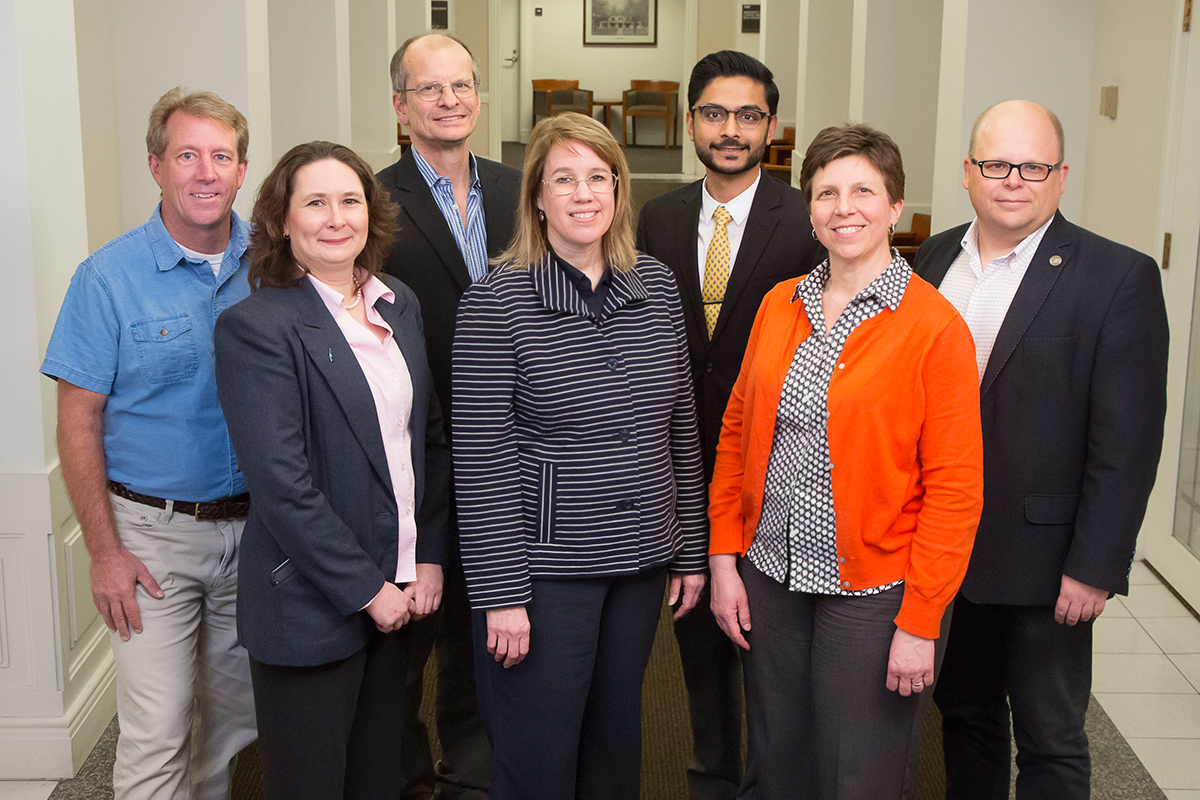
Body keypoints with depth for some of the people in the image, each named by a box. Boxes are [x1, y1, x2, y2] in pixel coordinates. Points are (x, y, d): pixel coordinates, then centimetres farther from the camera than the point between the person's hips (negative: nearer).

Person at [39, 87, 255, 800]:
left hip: (256, 526, 4)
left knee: (238, 713, 17)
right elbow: (79, 422, -7)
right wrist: (104, 551, -11)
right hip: (155, 532, -3)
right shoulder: (110, 277, -10)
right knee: (156, 736, -2)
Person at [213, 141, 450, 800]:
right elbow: (280, 482, -19)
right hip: (310, 607, -6)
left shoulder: (399, 305, 8)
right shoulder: (255, 327, -14)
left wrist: (430, 556, 4)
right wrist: (366, 589, -15)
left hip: (396, 591, 6)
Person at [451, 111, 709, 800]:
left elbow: (681, 428, 10)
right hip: (544, 567, -4)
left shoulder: (659, 286, 4)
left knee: (617, 742, 18)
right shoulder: (495, 303, -11)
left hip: (641, 561, 5)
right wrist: (501, 592, -13)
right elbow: (481, 460, -12)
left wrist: (691, 550, 10)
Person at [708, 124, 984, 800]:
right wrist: (724, 557, 5)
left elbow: (955, 486, -12)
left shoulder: (935, 326, -11)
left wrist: (920, 622, -14)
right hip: (769, 578, 5)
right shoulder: (779, 306, 5)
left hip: (873, 591, -4)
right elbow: (737, 433, 11)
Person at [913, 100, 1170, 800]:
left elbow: (1127, 442, -13)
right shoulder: (936, 257, 5)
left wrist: (1093, 569, -16)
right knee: (964, 714, 20)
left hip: (1042, 561, -5)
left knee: (1051, 743, 8)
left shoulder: (1119, 278, -11)